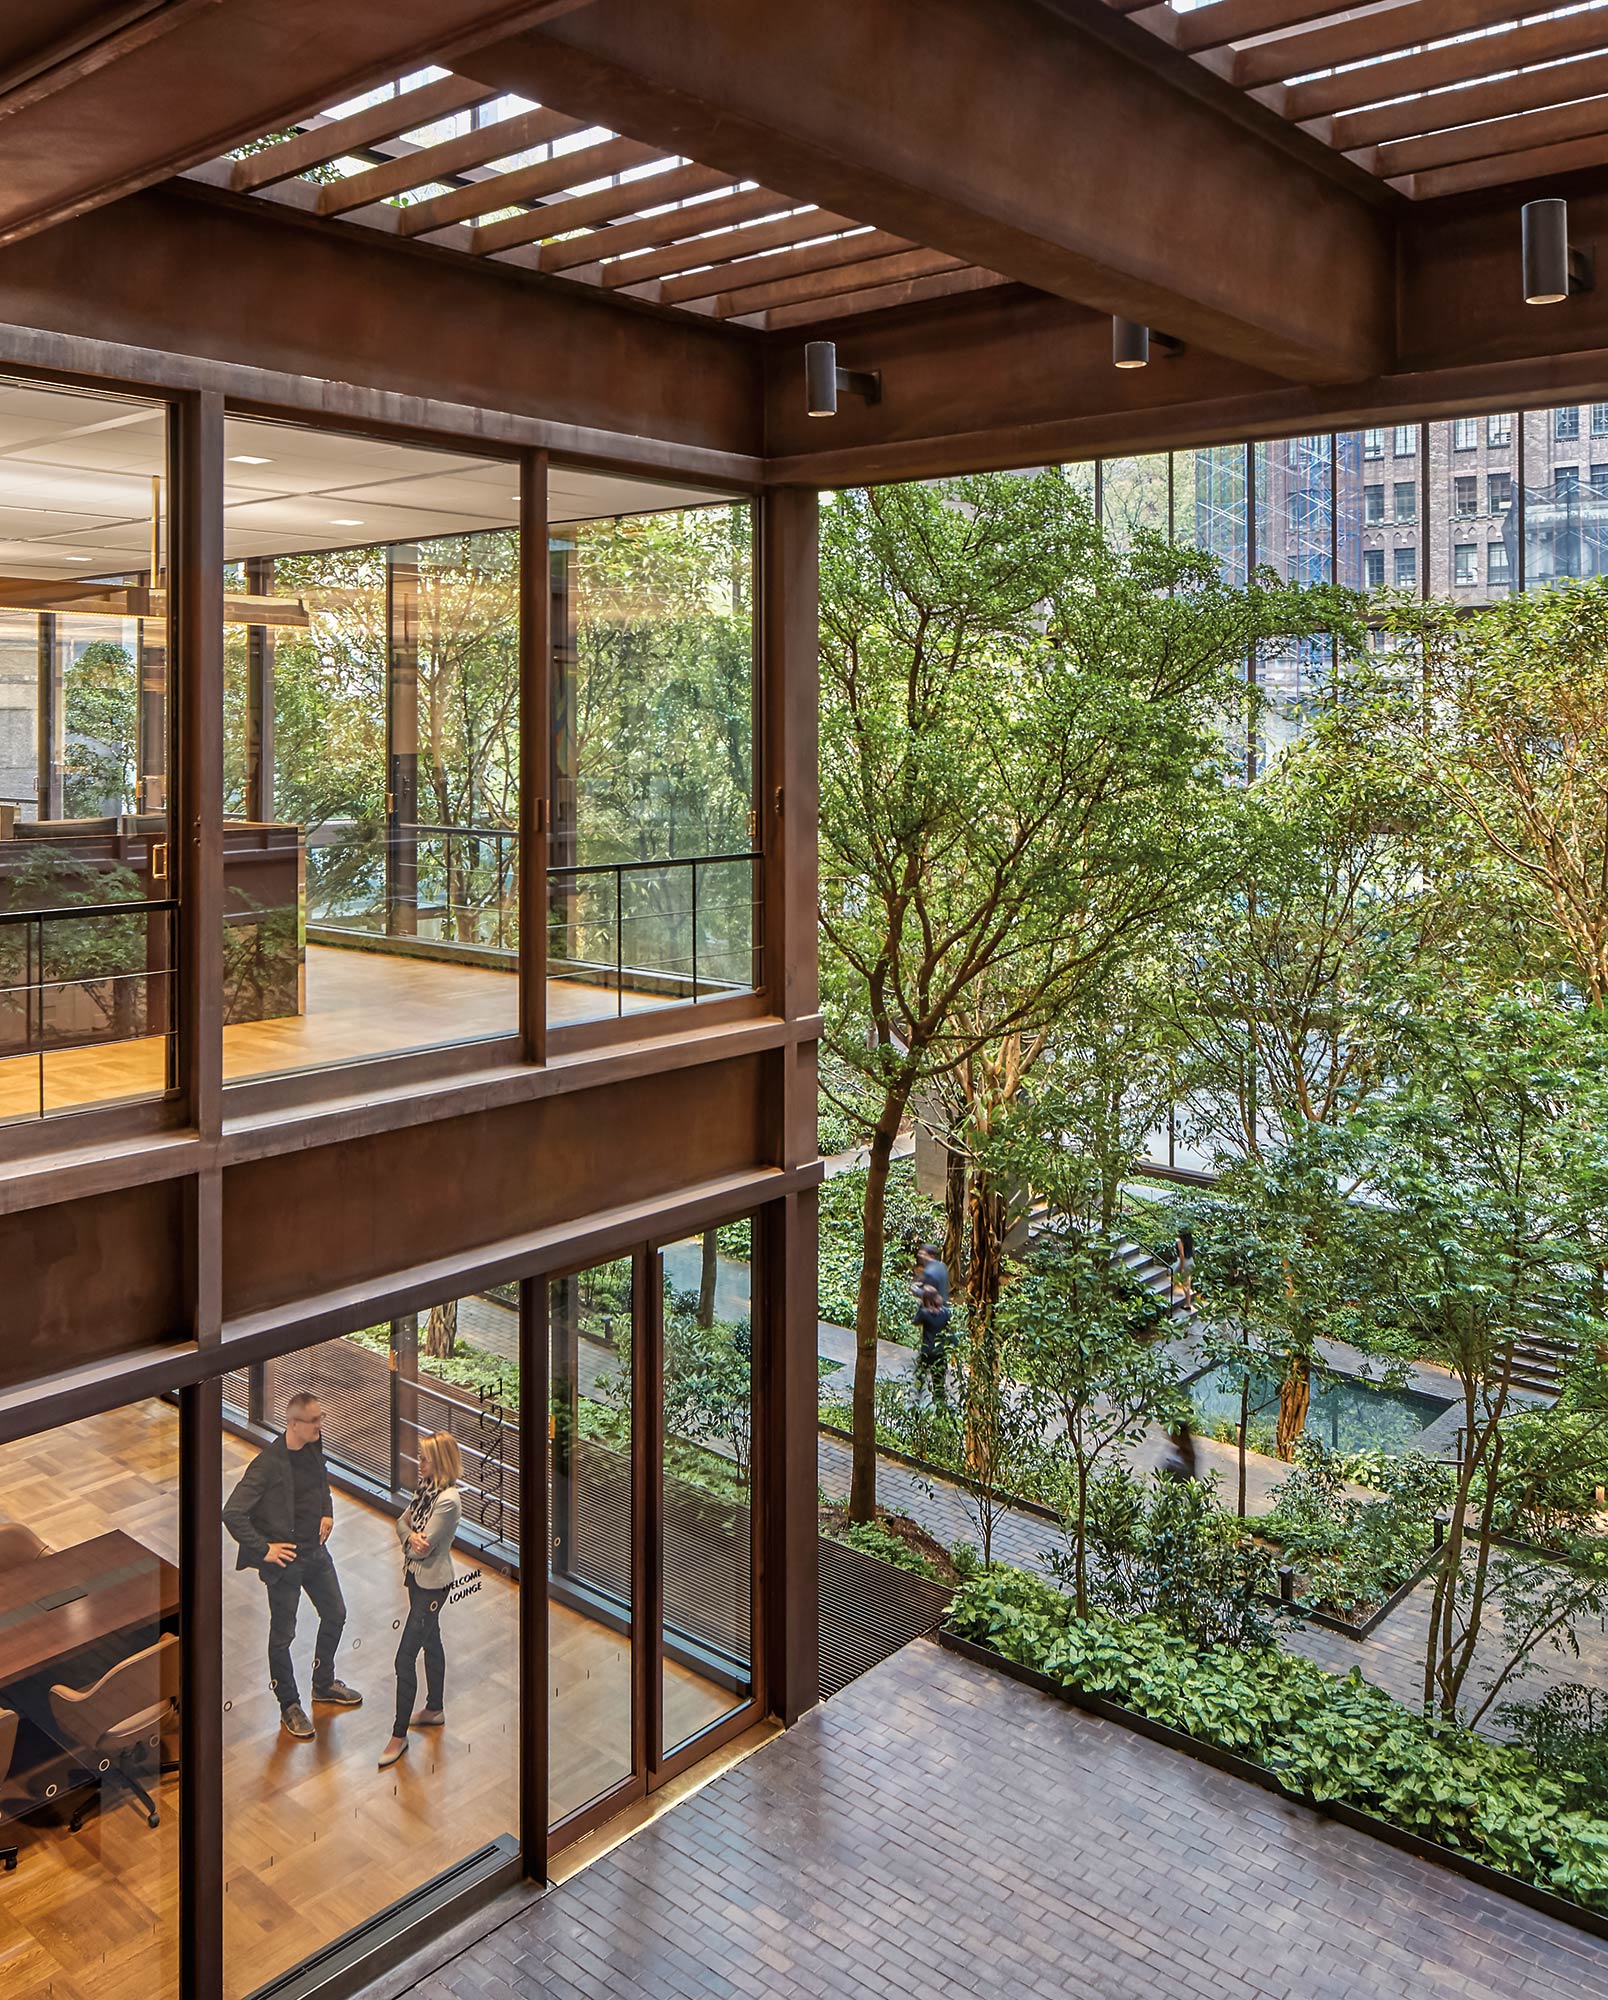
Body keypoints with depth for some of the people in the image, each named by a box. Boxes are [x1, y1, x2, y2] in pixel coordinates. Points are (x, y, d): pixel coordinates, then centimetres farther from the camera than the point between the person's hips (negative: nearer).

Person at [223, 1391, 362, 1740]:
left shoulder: (313, 1448, -2)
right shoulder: (268, 1463, -25)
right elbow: (232, 1514, -26)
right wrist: (264, 1549, -21)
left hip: (316, 1552, 8)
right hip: (285, 1561, -8)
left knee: (335, 1614, 20)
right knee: (282, 1635, 9)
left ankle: (324, 1684, 41)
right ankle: (290, 1707, 26)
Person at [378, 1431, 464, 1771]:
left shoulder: (448, 1500, -26)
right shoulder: (426, 1487, 2)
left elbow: (423, 1548, -23)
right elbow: (402, 1522, 4)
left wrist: (410, 1540, -3)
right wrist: (411, 1536, -17)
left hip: (431, 1583, -9)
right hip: (417, 1577, 9)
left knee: (405, 1658, -5)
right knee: (431, 1642, 23)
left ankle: (399, 1735, 5)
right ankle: (435, 1708, 39)